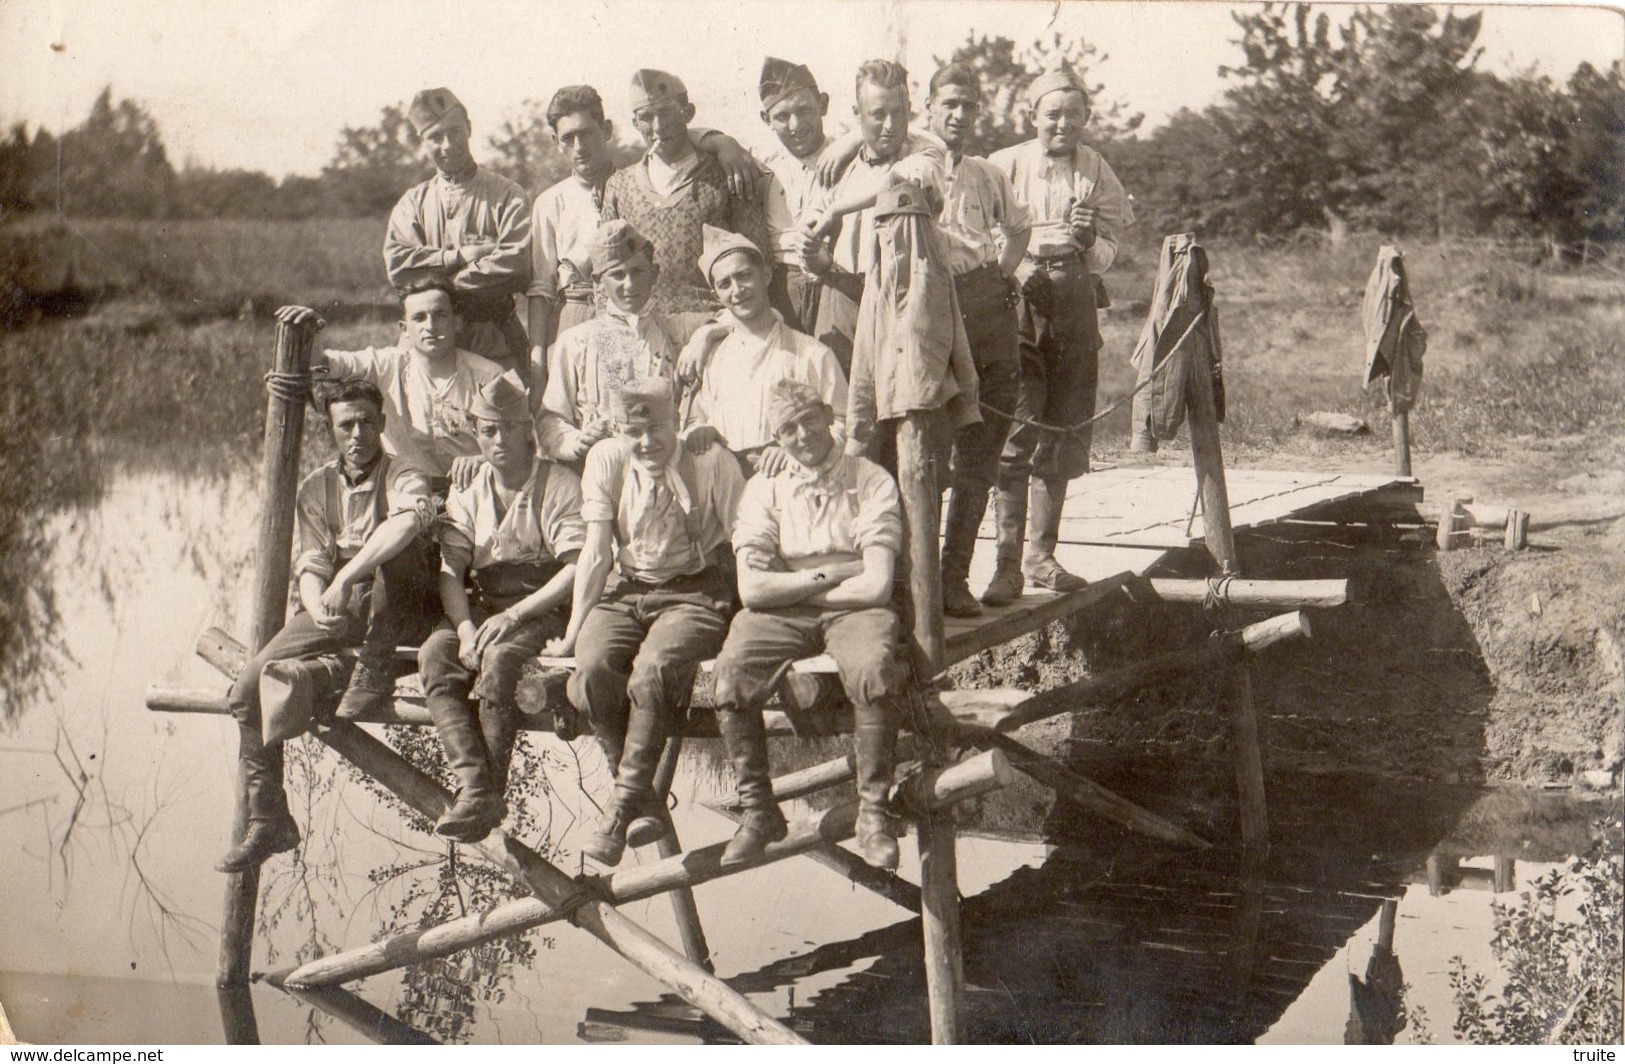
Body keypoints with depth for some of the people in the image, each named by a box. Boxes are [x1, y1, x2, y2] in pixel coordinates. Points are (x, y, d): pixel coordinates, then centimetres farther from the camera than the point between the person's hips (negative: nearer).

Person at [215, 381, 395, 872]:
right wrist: (316, 607, -19)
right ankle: (268, 821, -8)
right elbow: (310, 563, 5)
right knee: (251, 684, -15)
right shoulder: (316, 487, 14)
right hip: (333, 613, 3)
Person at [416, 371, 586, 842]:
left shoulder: (560, 486, -1)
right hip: (481, 606, 5)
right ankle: (474, 785, -34)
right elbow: (451, 572, 6)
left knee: (499, 657, -35)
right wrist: (465, 628, -15)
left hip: (543, 607, -5)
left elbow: (577, 569, -11)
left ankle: (490, 794, -27)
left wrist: (513, 616, -20)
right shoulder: (468, 493, 15)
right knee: (435, 655, -26)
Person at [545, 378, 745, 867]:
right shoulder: (606, 460, 2)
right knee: (591, 670, -28)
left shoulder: (713, 462, -5)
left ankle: (623, 808, -24)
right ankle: (643, 802, -15)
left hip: (695, 593, -3)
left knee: (653, 670, -34)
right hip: (625, 593, 3)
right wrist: (573, 632, -1)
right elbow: (597, 554, 4)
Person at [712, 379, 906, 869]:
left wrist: (793, 584, -2)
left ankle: (873, 811, -18)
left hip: (851, 609, -2)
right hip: (781, 616, 2)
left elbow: (876, 586, -9)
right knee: (731, 674, -27)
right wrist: (828, 574, -5)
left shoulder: (871, 481, 3)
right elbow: (752, 589, -2)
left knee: (875, 671, -35)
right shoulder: (764, 490, 11)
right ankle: (757, 810, -10)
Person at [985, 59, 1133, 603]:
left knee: (1063, 433, 7)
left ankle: (1041, 554, 18)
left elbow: (1108, 257, 11)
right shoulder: (1005, 165, -1)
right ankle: (1008, 561, -13)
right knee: (1017, 429, -14)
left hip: (1074, 303, 4)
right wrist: (1016, 270, -14)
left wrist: (1090, 240, -11)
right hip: (1016, 297, -4)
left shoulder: (1096, 172, 8)